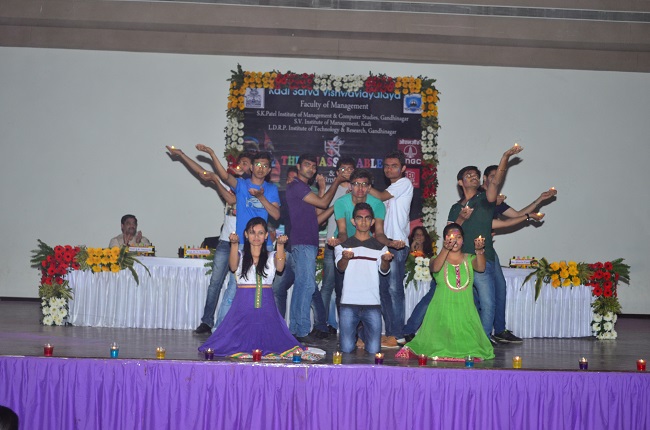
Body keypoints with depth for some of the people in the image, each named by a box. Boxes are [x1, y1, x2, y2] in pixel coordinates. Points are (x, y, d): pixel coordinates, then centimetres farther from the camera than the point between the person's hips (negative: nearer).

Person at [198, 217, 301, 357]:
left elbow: (279, 267, -9)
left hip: (266, 307, 1)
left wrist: (280, 245, -27)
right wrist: (234, 244, -29)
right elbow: (233, 267, -11)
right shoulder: (240, 255, 12)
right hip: (243, 306, 0)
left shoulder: (271, 256, 14)